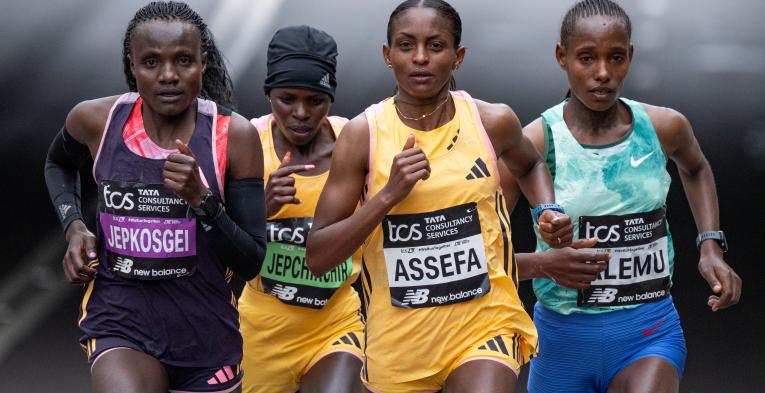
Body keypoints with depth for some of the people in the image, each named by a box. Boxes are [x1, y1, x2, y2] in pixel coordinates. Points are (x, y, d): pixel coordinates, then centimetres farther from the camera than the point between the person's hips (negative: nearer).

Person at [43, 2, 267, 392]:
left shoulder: (234, 136, -9)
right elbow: (58, 163, 21)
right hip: (120, 325, -1)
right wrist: (73, 225, 3)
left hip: (206, 335, 1)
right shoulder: (96, 120, -4)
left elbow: (250, 263, -7)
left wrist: (201, 200, -22)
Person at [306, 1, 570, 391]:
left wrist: (548, 210, 4)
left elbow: (529, 166, 24)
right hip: (397, 340, 1)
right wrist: (388, 195, -20)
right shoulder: (363, 134, -6)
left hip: (484, 327, -1)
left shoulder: (493, 122, -2)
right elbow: (317, 257, -9)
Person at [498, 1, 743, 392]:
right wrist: (543, 265, -28)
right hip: (564, 337, 0)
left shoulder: (663, 127, -3)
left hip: (650, 334, 0)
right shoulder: (535, 144, -13)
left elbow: (696, 169, 23)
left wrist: (711, 245, 9)